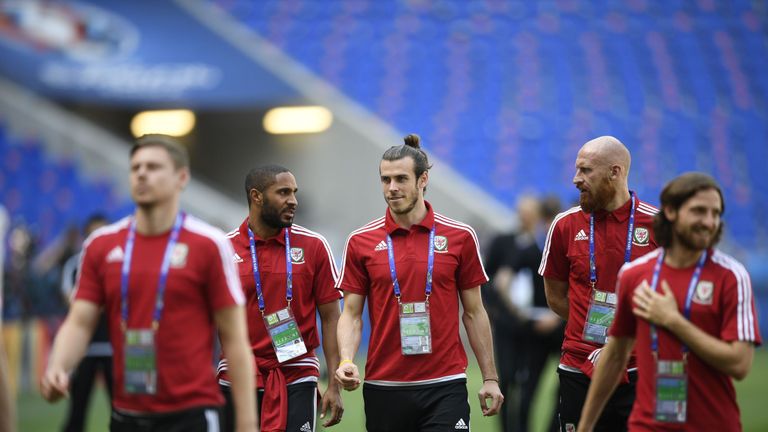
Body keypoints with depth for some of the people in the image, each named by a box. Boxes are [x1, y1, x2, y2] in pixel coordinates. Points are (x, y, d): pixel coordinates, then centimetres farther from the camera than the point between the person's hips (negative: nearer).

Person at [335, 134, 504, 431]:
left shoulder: (460, 237, 2)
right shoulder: (361, 242, 2)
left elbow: (473, 312, 6)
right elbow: (351, 313, 3)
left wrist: (490, 377, 3)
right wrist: (346, 361, -15)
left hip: (444, 385, -1)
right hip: (384, 387, 1)